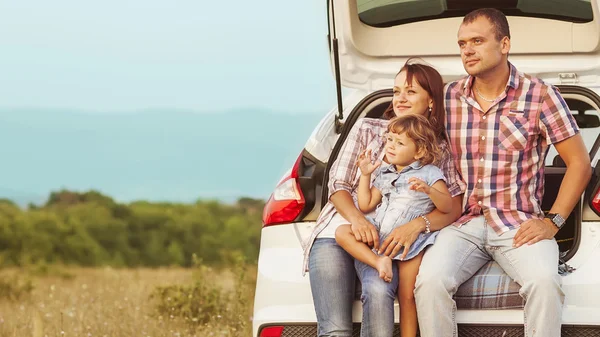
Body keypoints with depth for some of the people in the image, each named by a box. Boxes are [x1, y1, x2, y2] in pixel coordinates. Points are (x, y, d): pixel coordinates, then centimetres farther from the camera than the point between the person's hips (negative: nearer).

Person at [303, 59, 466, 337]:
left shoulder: (440, 151, 12)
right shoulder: (367, 129, 11)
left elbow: (454, 206, 1)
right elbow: (337, 184, 7)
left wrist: (417, 225, -20)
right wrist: (357, 218, -15)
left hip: (382, 241, 0)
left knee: (379, 292, -36)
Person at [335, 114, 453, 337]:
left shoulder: (429, 174, 1)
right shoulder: (384, 174, 17)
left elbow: (447, 207, -9)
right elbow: (366, 205, 18)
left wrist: (428, 190, -26)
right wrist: (365, 175, 12)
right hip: (380, 234, 5)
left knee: (407, 296, -10)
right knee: (342, 232, -15)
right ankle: (379, 261, -27)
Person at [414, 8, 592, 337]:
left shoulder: (540, 95, -1)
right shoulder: (448, 98, 8)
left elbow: (580, 163, 1)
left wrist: (552, 221, -7)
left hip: (520, 224, -2)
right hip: (463, 223, 2)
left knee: (544, 282, -33)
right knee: (430, 281, -28)